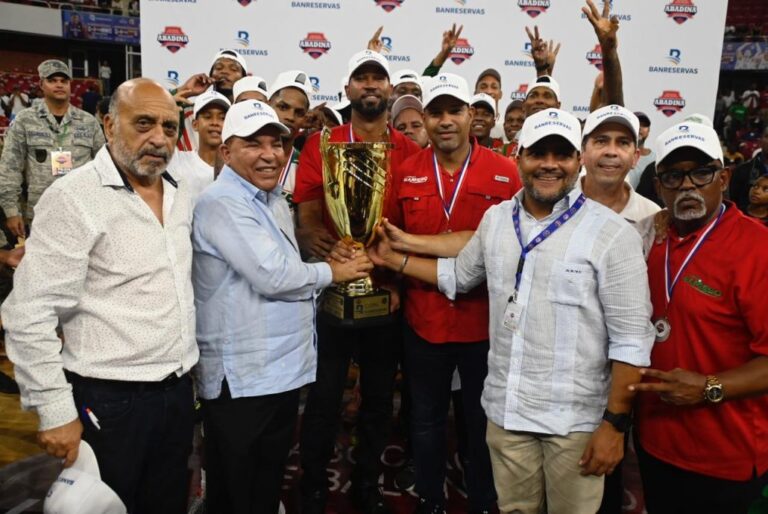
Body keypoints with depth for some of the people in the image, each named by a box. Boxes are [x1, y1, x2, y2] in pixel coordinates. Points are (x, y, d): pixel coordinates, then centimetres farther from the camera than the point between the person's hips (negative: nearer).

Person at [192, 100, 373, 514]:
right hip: (241, 378, -8)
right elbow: (273, 276, -24)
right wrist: (333, 272, -9)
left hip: (283, 370, 9)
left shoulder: (274, 201, 14)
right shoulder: (221, 203, -17)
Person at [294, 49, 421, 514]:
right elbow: (307, 218, -3)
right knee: (324, 397, 4)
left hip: (389, 293, 2)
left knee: (380, 396, 12)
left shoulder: (410, 151, 6)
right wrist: (314, 237, -25)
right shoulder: (320, 145, 3)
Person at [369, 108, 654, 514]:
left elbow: (631, 340, -11)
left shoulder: (612, 234, -12)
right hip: (505, 409, 4)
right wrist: (393, 258, 17)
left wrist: (615, 423, -12)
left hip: (576, 419, -4)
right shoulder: (495, 219, 3)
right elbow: (459, 275, 20)